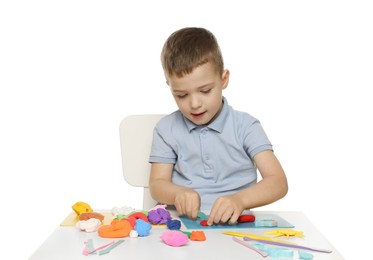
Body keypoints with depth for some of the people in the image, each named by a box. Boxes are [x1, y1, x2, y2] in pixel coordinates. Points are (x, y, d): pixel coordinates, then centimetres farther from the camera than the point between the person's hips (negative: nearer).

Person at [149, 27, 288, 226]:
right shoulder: (166, 129, 8)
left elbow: (278, 182, -6)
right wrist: (178, 193, -20)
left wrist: (239, 199, -26)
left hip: (235, 223, 0)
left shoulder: (246, 126, 2)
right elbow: (157, 184, 4)